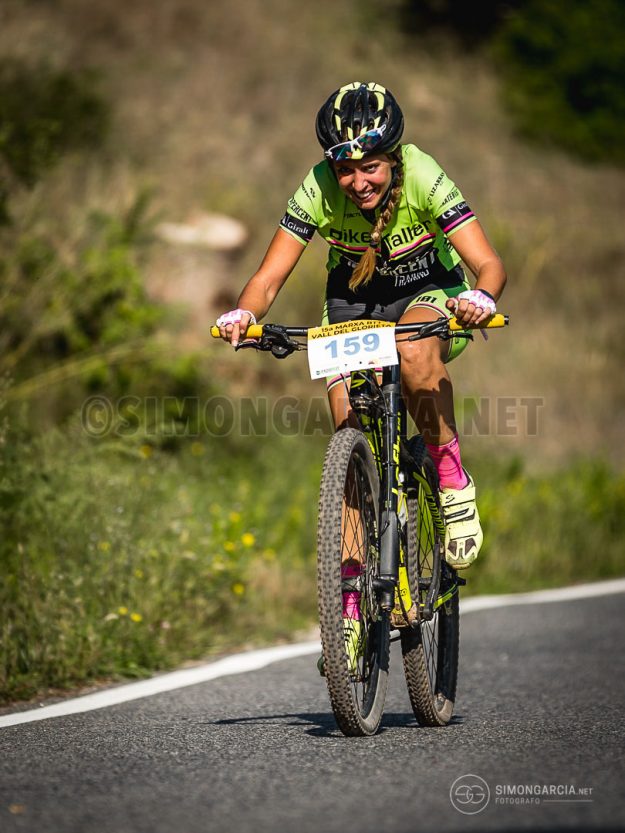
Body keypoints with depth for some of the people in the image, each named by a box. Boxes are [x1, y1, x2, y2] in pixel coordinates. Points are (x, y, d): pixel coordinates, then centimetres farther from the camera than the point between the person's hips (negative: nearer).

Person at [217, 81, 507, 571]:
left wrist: (481, 298, -56)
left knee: (415, 349, -38)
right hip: (353, 301, 2)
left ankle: (453, 480, -19)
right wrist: (244, 314, -45)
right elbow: (270, 276, -23)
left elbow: (489, 263, -32)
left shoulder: (423, 177, -29)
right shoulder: (319, 190, -24)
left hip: (429, 292, -2)